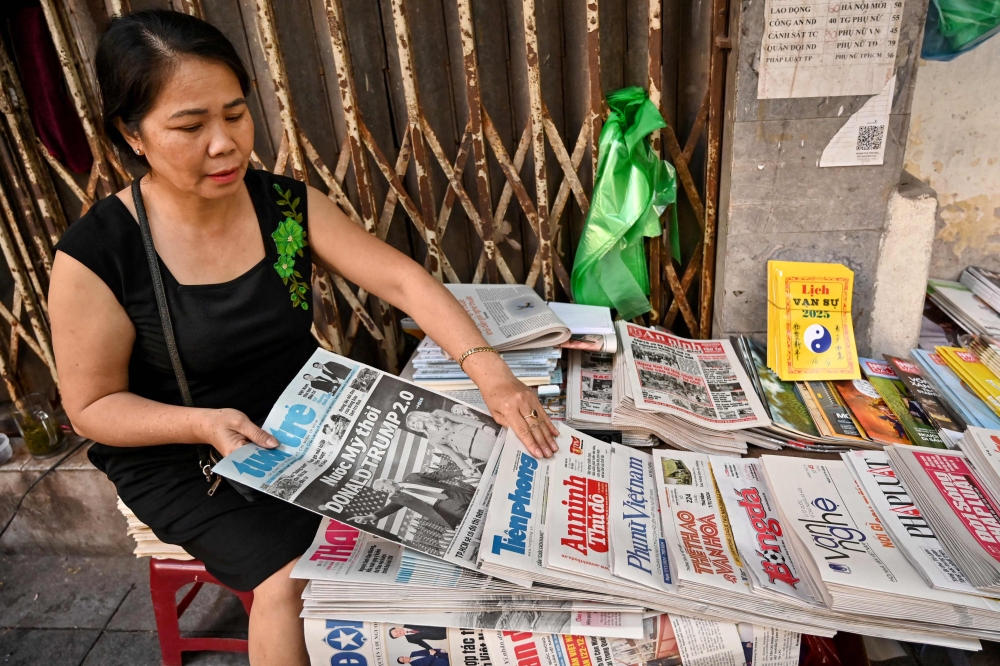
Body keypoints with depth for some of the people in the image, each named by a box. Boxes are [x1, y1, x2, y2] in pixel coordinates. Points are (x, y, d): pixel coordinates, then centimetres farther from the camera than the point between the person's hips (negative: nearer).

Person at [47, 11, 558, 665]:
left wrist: (488, 369, -29)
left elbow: (403, 279, -16)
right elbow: (93, 406, -9)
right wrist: (204, 423, -28)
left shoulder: (288, 204, -9)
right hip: (178, 458, -3)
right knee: (291, 579, -22)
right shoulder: (96, 255, -19)